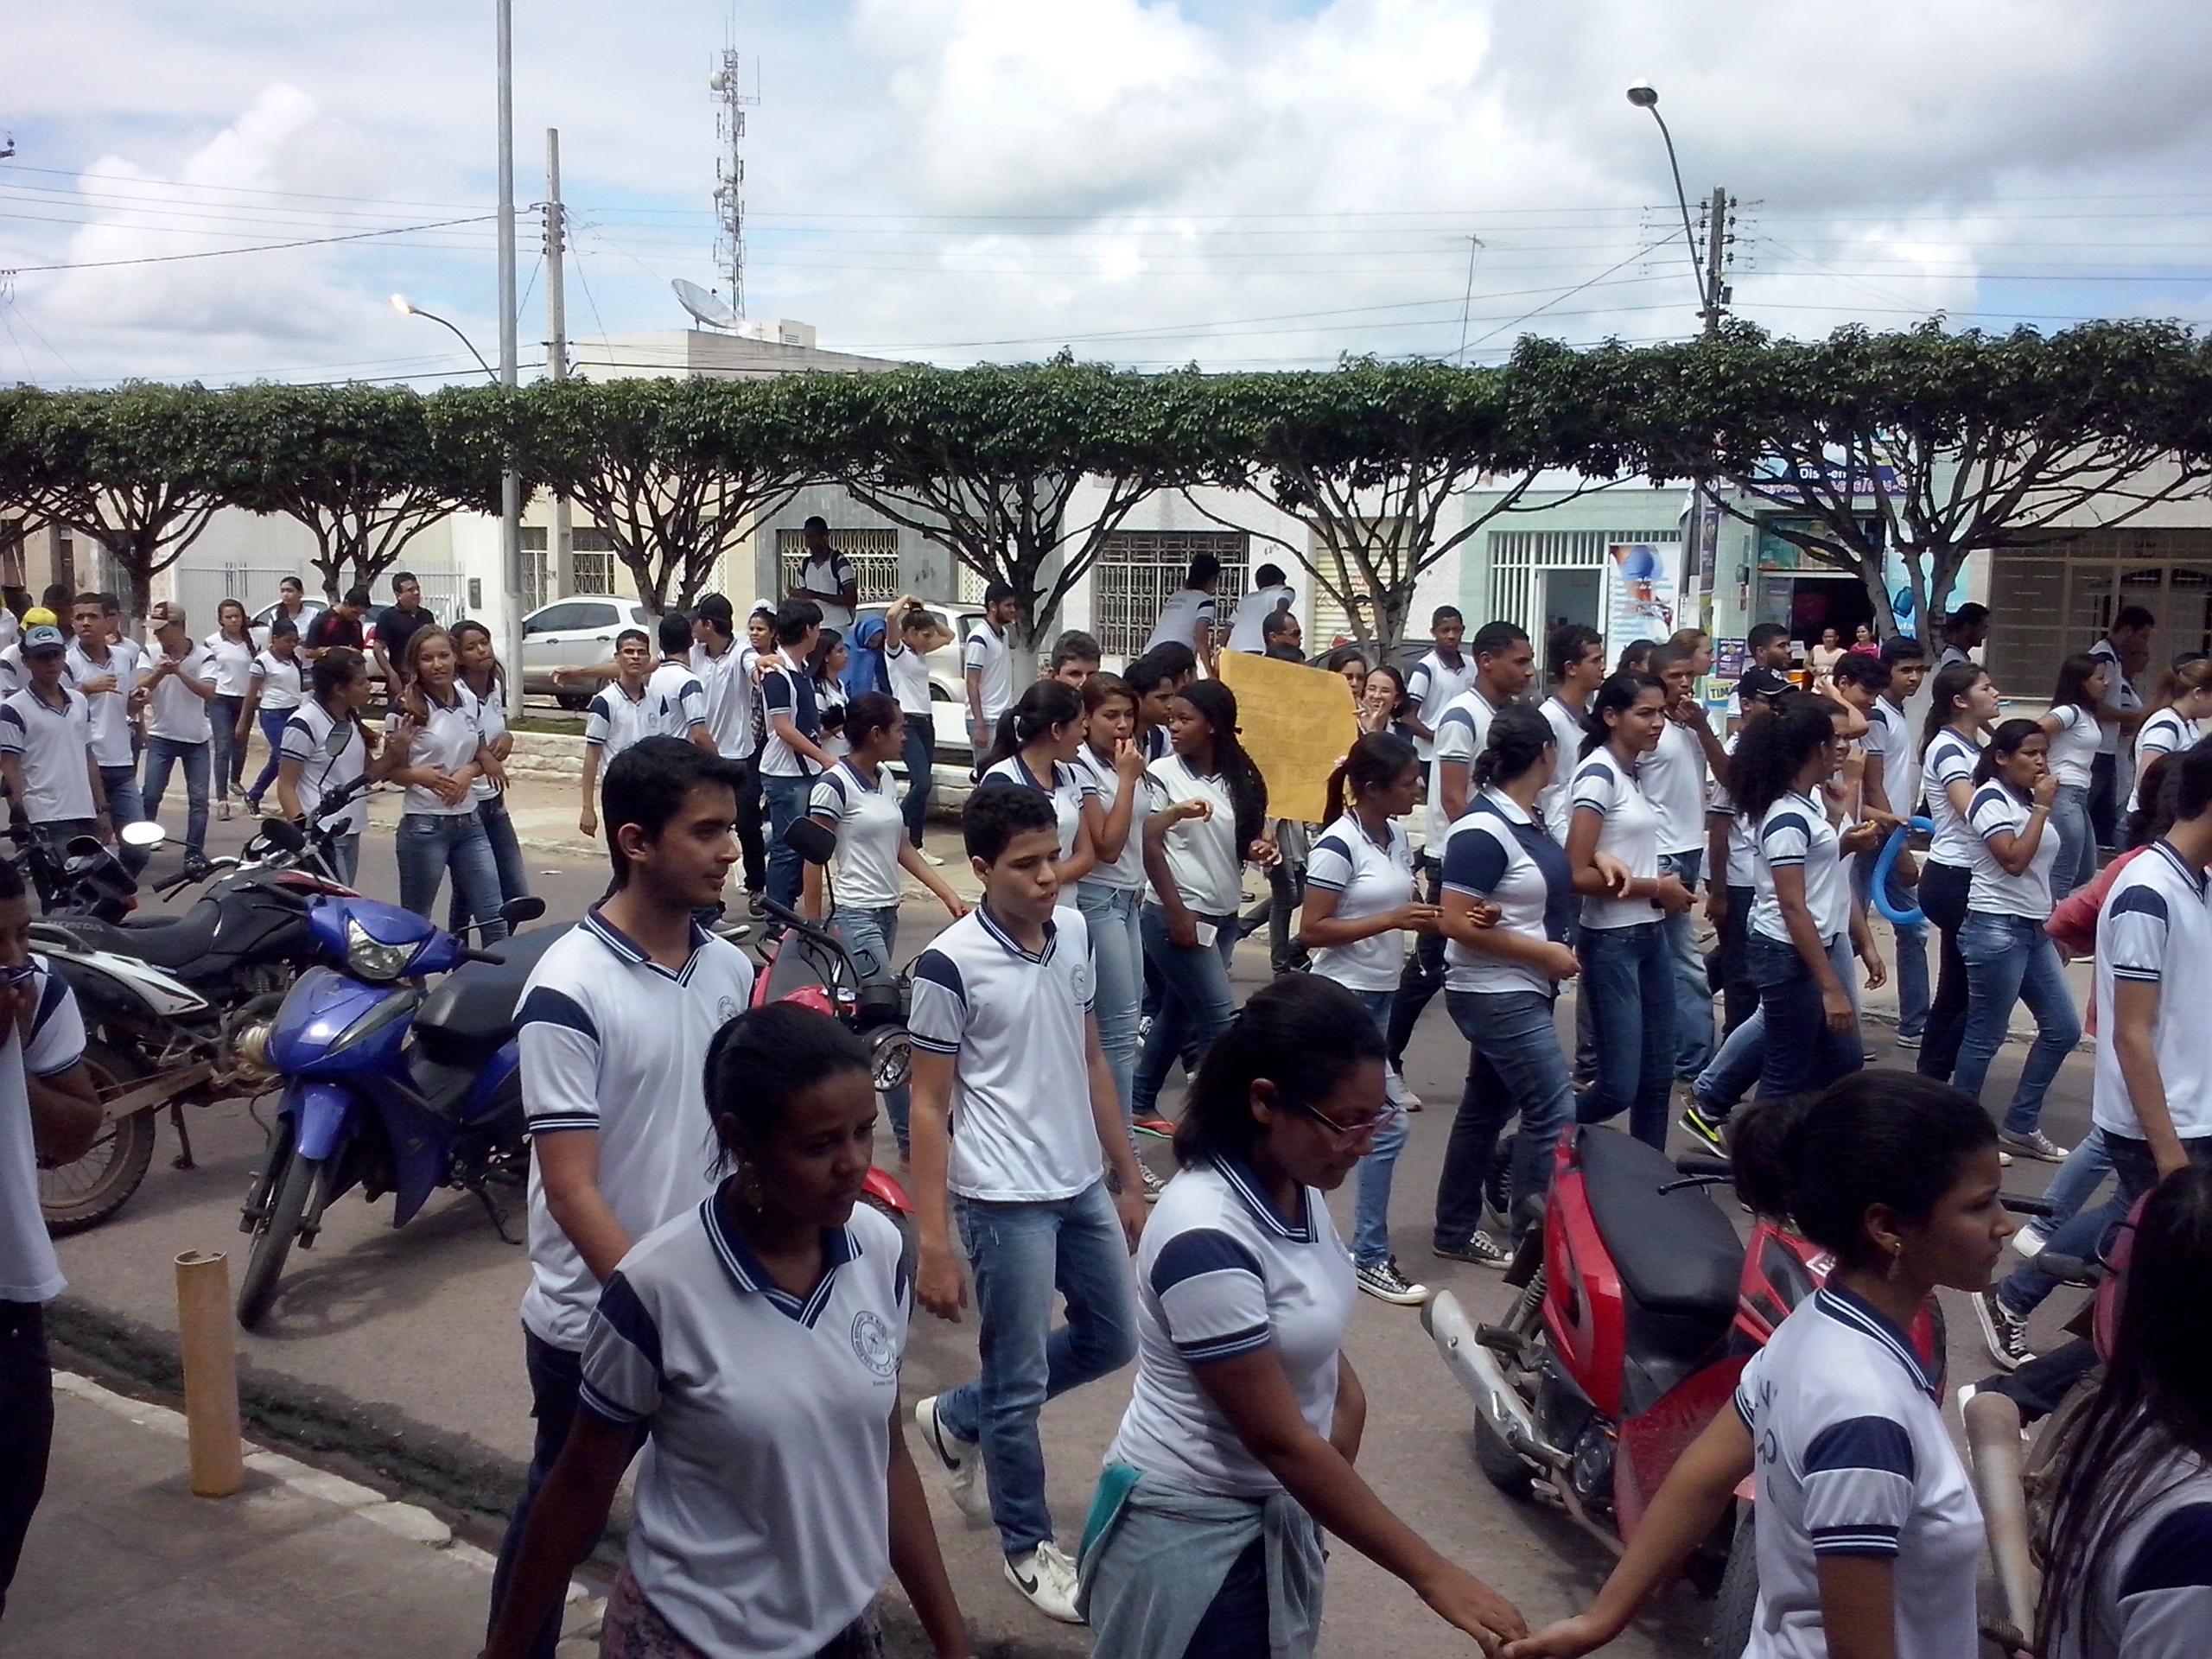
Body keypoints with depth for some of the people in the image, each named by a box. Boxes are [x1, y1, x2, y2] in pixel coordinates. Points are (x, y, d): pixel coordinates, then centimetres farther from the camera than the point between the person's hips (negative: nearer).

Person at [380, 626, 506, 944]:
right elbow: (388, 769, -5)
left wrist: (468, 772, -6)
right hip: (424, 825, -5)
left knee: (493, 918, 3)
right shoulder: (407, 709, -10)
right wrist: (419, 776, -25)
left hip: (469, 822, 5)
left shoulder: (470, 702, 6)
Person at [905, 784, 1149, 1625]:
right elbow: (929, 1106, -12)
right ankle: (1028, 1546, 27)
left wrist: (1128, 1178, 14)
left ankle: (956, 1419, 37)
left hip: (1081, 1185, 7)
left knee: (1111, 1341, 19)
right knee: (1021, 1381, 5)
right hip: (1005, 1200, -7)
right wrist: (932, 1243, -14)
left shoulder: (1074, 932, 2)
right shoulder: (951, 964, -16)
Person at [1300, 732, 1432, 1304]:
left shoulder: (1398, 836, 7)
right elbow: (1312, 932, -17)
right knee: (1388, 1121, -7)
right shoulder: (1338, 845, -17)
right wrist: (1391, 921, -21)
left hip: (1382, 997, 8)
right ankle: (1369, 1257, 4)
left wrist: (1426, 919, -6)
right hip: (1344, 998, -8)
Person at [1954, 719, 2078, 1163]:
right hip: (1997, 929, -9)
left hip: (2034, 929, 9)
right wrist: (2042, 807, -18)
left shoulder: (2027, 801, 13)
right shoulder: (1991, 800, -12)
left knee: (2064, 1029, 9)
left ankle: (2020, 1127, 19)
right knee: (1985, 1037, -2)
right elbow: (2015, 860, -24)